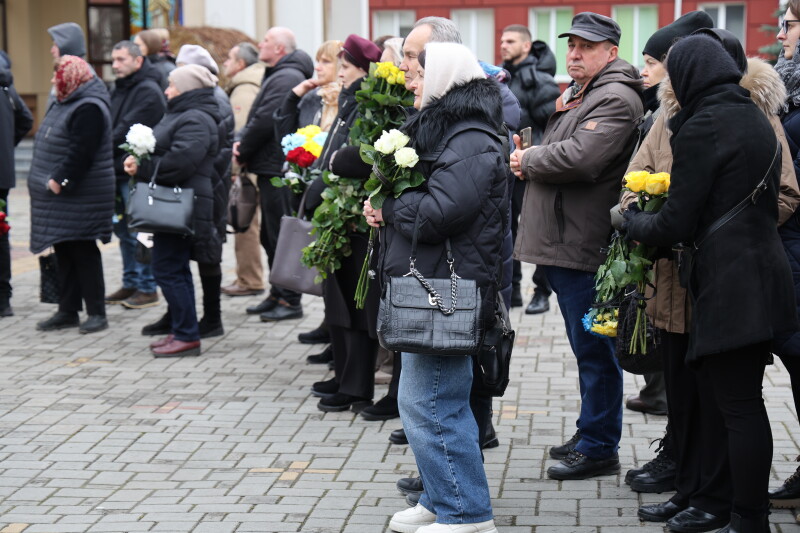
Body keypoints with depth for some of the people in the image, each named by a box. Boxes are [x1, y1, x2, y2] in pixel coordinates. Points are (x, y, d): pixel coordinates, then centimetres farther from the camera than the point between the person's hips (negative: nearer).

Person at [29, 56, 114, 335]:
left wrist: (60, 181, -22)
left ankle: (96, 312, 2)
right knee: (64, 253, 12)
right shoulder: (64, 104, 16)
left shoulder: (89, 109, -16)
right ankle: (67, 311, 20)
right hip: (59, 196, 10)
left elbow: (80, 153, -23)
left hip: (80, 197, -10)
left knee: (83, 252, -5)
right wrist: (47, 181, 11)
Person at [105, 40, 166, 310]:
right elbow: (110, 127, 16)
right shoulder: (118, 90, 17)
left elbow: (127, 131, -18)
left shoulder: (148, 92, -11)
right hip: (118, 171, 9)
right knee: (123, 229, 14)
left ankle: (147, 288, 3)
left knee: (139, 232, -4)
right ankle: (131, 283, 24)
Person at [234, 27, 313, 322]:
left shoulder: (286, 78, -15)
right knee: (270, 235, 15)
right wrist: (241, 141, 1)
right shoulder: (276, 76, 19)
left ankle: (290, 301, -1)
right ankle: (278, 294, 24)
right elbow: (256, 119, 19)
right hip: (272, 168, 11)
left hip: (278, 168, -11)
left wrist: (242, 153, -9)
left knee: (281, 235, -6)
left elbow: (264, 121, -21)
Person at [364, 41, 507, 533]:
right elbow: (421, 195, 26)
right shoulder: (442, 130, 17)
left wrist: (388, 210, -9)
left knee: (427, 404, -8)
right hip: (433, 288, 11)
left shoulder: (471, 143, -16)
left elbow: (440, 212, -25)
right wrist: (388, 209, 5)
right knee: (441, 401, 17)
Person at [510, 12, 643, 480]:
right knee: (587, 348, 18)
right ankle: (590, 435, 28)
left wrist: (528, 161, -10)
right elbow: (558, 152, 30)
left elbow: (579, 159, -26)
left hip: (585, 245, -10)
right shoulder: (578, 93, 19)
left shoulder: (616, 99, -13)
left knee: (594, 349, -3)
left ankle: (600, 447, 5)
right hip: (562, 242, 10)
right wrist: (531, 158, 7)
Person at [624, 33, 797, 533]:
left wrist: (633, 221, 6)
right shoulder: (757, 119, 13)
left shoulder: (702, 127, -14)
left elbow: (675, 223, -14)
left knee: (738, 406, -3)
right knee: (745, 401, 15)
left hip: (729, 285, -9)